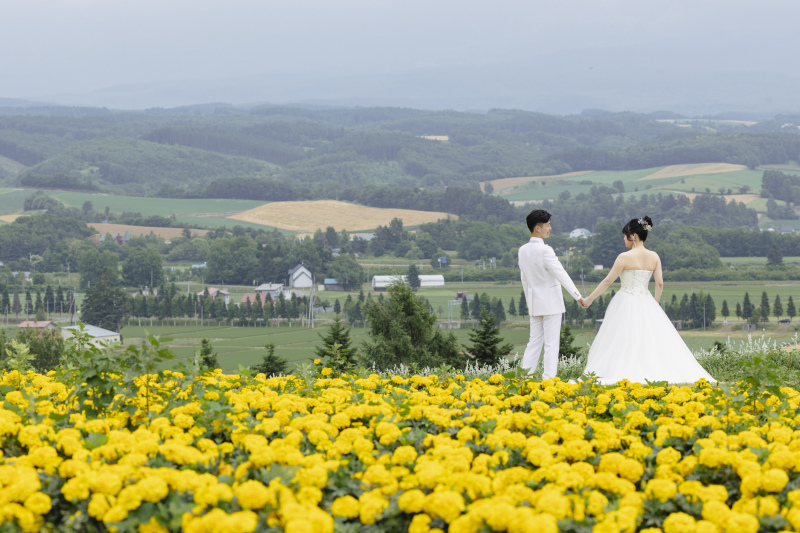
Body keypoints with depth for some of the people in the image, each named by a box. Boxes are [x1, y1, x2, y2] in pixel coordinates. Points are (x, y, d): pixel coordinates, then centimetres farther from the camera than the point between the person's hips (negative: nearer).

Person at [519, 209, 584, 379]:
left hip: (534, 302, 7)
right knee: (551, 343, -3)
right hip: (551, 302, -7)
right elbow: (561, 274, -18)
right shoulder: (544, 250, -18)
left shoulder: (523, 250, 6)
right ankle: (548, 378, -3)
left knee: (534, 341, 11)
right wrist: (578, 296, -16)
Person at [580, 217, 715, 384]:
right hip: (646, 304, 5)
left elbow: (608, 281, -9)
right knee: (653, 341, 8)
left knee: (624, 344, -2)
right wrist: (655, 304, 17)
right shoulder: (654, 257, 3)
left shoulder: (625, 257, -12)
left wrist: (589, 299, 0)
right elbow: (660, 284, 3)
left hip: (627, 304, -5)